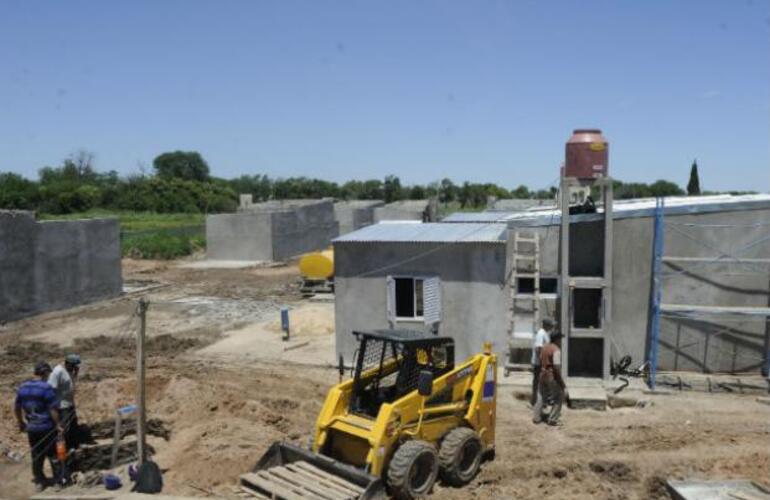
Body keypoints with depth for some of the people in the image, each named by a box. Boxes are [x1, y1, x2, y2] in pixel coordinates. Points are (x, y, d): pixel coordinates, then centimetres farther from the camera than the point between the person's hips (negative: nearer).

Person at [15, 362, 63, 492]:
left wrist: (21, 423, 25)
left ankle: (39, 481, 24)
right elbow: (52, 410, -18)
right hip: (47, 427, -5)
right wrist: (58, 425, -9)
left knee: (36, 455, 16)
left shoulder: (22, 387, 3)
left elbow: (16, 408, 12)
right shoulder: (46, 388, -17)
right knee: (53, 454, 8)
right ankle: (58, 480, 15)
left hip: (31, 427, 6)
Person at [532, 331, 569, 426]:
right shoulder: (556, 350, -18)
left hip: (542, 374, 8)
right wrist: (562, 384, -17)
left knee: (541, 397, 17)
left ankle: (536, 417, 21)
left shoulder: (545, 347, 8)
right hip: (552, 376, -8)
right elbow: (557, 368, -22)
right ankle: (552, 419, 8)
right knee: (558, 397, 7)